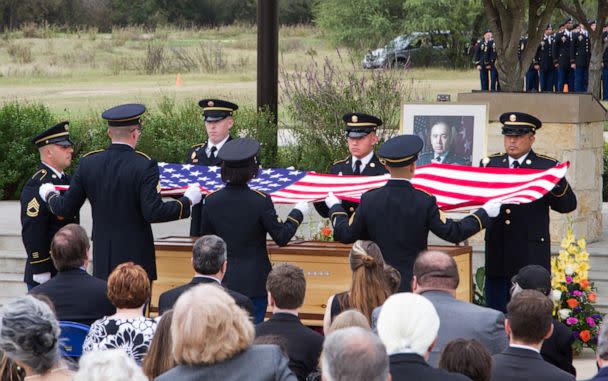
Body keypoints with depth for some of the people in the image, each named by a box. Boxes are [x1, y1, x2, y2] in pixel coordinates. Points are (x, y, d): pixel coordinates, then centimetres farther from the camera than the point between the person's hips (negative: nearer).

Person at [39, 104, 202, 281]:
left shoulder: (88, 163, 0)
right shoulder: (144, 166, -13)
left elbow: (65, 208, 4)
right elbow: (153, 213, -19)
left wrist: (49, 195, 25)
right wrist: (187, 200, -6)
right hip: (137, 258, -4)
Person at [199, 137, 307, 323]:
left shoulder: (211, 200, -6)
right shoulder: (261, 201, -16)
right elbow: (281, 238, -8)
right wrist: (297, 213, 6)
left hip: (223, 282, 3)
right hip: (254, 283, -3)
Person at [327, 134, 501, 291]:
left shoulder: (369, 199, -4)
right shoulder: (424, 201, -12)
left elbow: (345, 235, 4)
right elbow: (453, 233, -10)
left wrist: (335, 207, 23)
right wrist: (484, 213, 3)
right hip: (414, 286, -3)